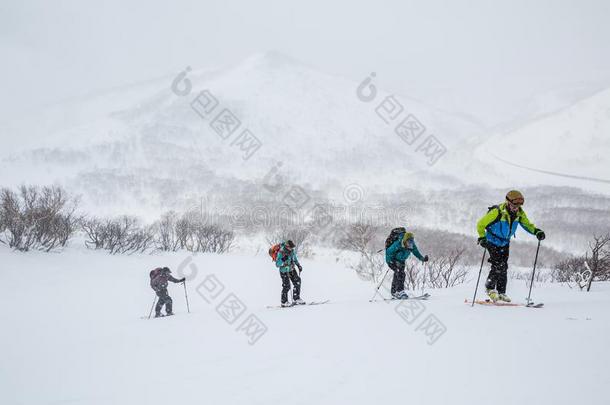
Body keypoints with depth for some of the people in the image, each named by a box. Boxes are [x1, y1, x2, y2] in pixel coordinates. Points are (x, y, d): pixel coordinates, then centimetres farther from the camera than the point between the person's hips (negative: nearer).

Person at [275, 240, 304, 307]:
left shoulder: (292, 250, -5)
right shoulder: (281, 253, -26)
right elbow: (277, 265, -23)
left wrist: (298, 265, 11)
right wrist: (283, 260, -39)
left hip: (291, 269, 7)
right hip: (284, 271, -7)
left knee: (297, 282, 2)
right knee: (286, 286, -5)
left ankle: (296, 299, 12)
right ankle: (284, 302, 10)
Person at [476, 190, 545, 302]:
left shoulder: (519, 213, -10)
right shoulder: (497, 212, -26)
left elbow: (527, 224, 5)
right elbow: (481, 224, -18)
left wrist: (536, 231, -14)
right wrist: (482, 238, -27)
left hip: (505, 243, 6)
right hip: (493, 241, -5)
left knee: (503, 267, 5)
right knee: (497, 265, -17)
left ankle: (501, 292, 15)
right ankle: (490, 288, 1)